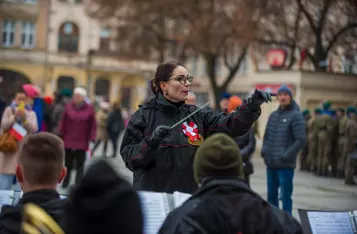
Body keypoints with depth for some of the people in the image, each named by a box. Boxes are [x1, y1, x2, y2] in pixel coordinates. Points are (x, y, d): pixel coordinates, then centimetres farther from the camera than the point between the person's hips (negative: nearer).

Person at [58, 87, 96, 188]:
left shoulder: (89, 109, -1)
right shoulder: (69, 107, 1)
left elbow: (93, 126, 0)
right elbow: (63, 122, 3)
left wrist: (92, 139, -5)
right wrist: (60, 135, 1)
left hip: (82, 143, -1)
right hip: (68, 141, 1)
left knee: (80, 165, 0)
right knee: (68, 164, 10)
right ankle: (65, 182, 27)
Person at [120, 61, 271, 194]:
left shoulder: (195, 115, 7)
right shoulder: (144, 115, -3)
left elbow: (230, 124, -5)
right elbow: (128, 155, -8)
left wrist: (252, 106, -20)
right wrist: (151, 142, -24)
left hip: (189, 195, 4)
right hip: (151, 198, -4)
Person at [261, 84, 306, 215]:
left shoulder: (296, 116, -6)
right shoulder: (273, 115, 13)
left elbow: (301, 140, -13)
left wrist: (286, 155, -18)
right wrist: (264, 150, 4)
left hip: (285, 165, -6)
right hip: (270, 163, 7)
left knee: (285, 196, -4)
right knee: (271, 195, 14)